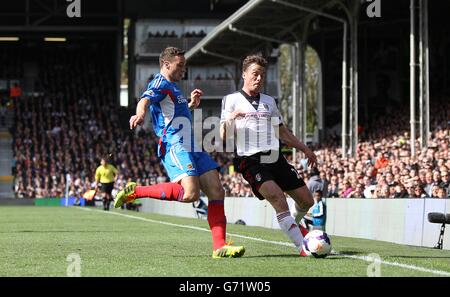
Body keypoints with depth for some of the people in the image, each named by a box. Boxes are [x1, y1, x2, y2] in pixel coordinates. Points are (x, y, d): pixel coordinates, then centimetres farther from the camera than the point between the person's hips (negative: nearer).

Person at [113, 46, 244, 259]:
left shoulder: (173, 86, 26)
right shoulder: (160, 83, -3)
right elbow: (146, 99, -26)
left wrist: (191, 104, 30)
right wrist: (140, 113, -48)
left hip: (191, 146, 10)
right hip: (175, 146, -10)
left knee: (216, 192, 0)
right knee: (190, 194, -27)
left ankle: (219, 246, -2)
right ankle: (136, 192, -12)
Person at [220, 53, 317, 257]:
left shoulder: (269, 101, 20)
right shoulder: (232, 100, 4)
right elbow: (223, 136, -6)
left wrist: (304, 149, 25)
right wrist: (233, 116, -25)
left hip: (275, 158, 6)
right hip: (251, 161, -6)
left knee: (306, 200, 4)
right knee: (277, 197, -28)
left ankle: (295, 224, 40)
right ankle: (303, 247, -28)